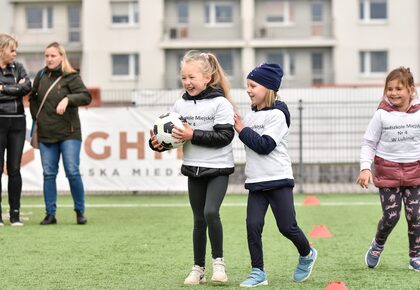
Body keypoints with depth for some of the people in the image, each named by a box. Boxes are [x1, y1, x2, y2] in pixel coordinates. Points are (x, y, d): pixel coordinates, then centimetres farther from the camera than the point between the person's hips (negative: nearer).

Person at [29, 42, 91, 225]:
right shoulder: (41, 76, 8)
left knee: (72, 172, -7)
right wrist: (36, 117, 9)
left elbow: (86, 97, -16)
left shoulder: (71, 77, -6)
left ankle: (80, 212, 7)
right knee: (48, 174, 4)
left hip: (69, 134, -4)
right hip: (46, 134, 4)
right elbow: (33, 98, 21)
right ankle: (50, 214, 10)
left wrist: (68, 99, -31)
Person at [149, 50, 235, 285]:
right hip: (193, 168, 5)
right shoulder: (180, 105, 2)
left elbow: (225, 136, -19)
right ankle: (199, 268, 20)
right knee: (199, 220, 10)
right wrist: (158, 142, -10)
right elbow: (171, 133, 10)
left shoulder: (220, 103, -13)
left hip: (218, 168, -5)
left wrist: (194, 135, -24)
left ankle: (219, 261, -4)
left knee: (211, 212, -21)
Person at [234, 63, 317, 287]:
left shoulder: (277, 115, -9)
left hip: (279, 180, -5)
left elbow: (264, 145, -19)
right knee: (253, 225, -6)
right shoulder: (249, 116, 10)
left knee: (287, 227, -2)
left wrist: (242, 130, -14)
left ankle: (307, 255, 27)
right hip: (256, 182, 6)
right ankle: (258, 272, 2)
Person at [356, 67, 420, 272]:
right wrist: (365, 167, -14)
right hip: (387, 170, -1)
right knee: (391, 216, -2)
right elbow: (368, 143, -3)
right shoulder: (382, 115, -8)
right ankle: (377, 245, 27)